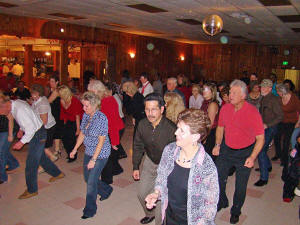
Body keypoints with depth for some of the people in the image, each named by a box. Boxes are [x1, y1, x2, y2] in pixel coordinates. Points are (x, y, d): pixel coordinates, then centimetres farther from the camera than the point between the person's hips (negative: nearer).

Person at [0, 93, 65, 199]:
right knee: (41, 157, 23)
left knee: (31, 163, 1)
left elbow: (31, 128, -29)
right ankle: (57, 173, 40)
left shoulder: (20, 110, -30)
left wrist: (22, 142, -21)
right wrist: (21, 129, 9)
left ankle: (32, 190, 16)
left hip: (37, 135, -10)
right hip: (36, 133, 10)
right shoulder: (15, 103, 0)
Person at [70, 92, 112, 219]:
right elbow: (82, 134, 11)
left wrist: (93, 159, -21)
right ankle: (106, 190, 41)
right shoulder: (85, 115, 0)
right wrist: (75, 149, 10)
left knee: (91, 182, -2)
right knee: (87, 178, 16)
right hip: (88, 152, 8)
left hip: (100, 154, -7)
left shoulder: (102, 118, -22)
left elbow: (101, 141, -21)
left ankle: (90, 210, 18)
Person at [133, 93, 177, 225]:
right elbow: (138, 146, 3)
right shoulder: (142, 125, -14)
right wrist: (136, 167, 8)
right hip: (149, 162, 6)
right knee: (141, 193, 19)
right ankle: (150, 214, 49)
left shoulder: (171, 129, -32)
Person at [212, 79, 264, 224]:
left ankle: (236, 211, 35)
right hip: (227, 150, 4)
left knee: (240, 186, 9)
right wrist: (217, 145, 3)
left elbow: (260, 138, -14)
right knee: (218, 178, 10)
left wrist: (252, 157, -20)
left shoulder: (252, 112, -19)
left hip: (245, 153, -3)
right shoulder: (225, 108, -6)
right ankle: (222, 202, 39)